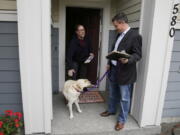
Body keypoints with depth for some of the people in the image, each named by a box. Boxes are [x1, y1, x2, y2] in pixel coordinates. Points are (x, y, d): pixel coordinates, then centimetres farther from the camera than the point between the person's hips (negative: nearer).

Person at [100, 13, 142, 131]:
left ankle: (122, 120, 24)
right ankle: (111, 110, 44)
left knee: (124, 98, 6)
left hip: (125, 72, -8)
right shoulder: (119, 35, 11)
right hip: (114, 69, 8)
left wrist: (127, 60, -36)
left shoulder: (135, 36, -15)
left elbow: (138, 54, -18)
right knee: (113, 94, 23)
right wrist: (109, 63, 18)